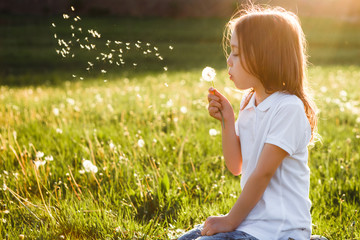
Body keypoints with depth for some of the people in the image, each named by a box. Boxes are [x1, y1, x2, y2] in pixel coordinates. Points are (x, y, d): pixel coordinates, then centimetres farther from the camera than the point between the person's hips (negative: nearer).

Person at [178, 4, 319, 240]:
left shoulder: (288, 108, -16)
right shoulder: (249, 103, 8)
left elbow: (263, 173, -16)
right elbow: (236, 166, 8)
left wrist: (231, 220, -11)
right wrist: (227, 119, -3)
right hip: (250, 219, 8)